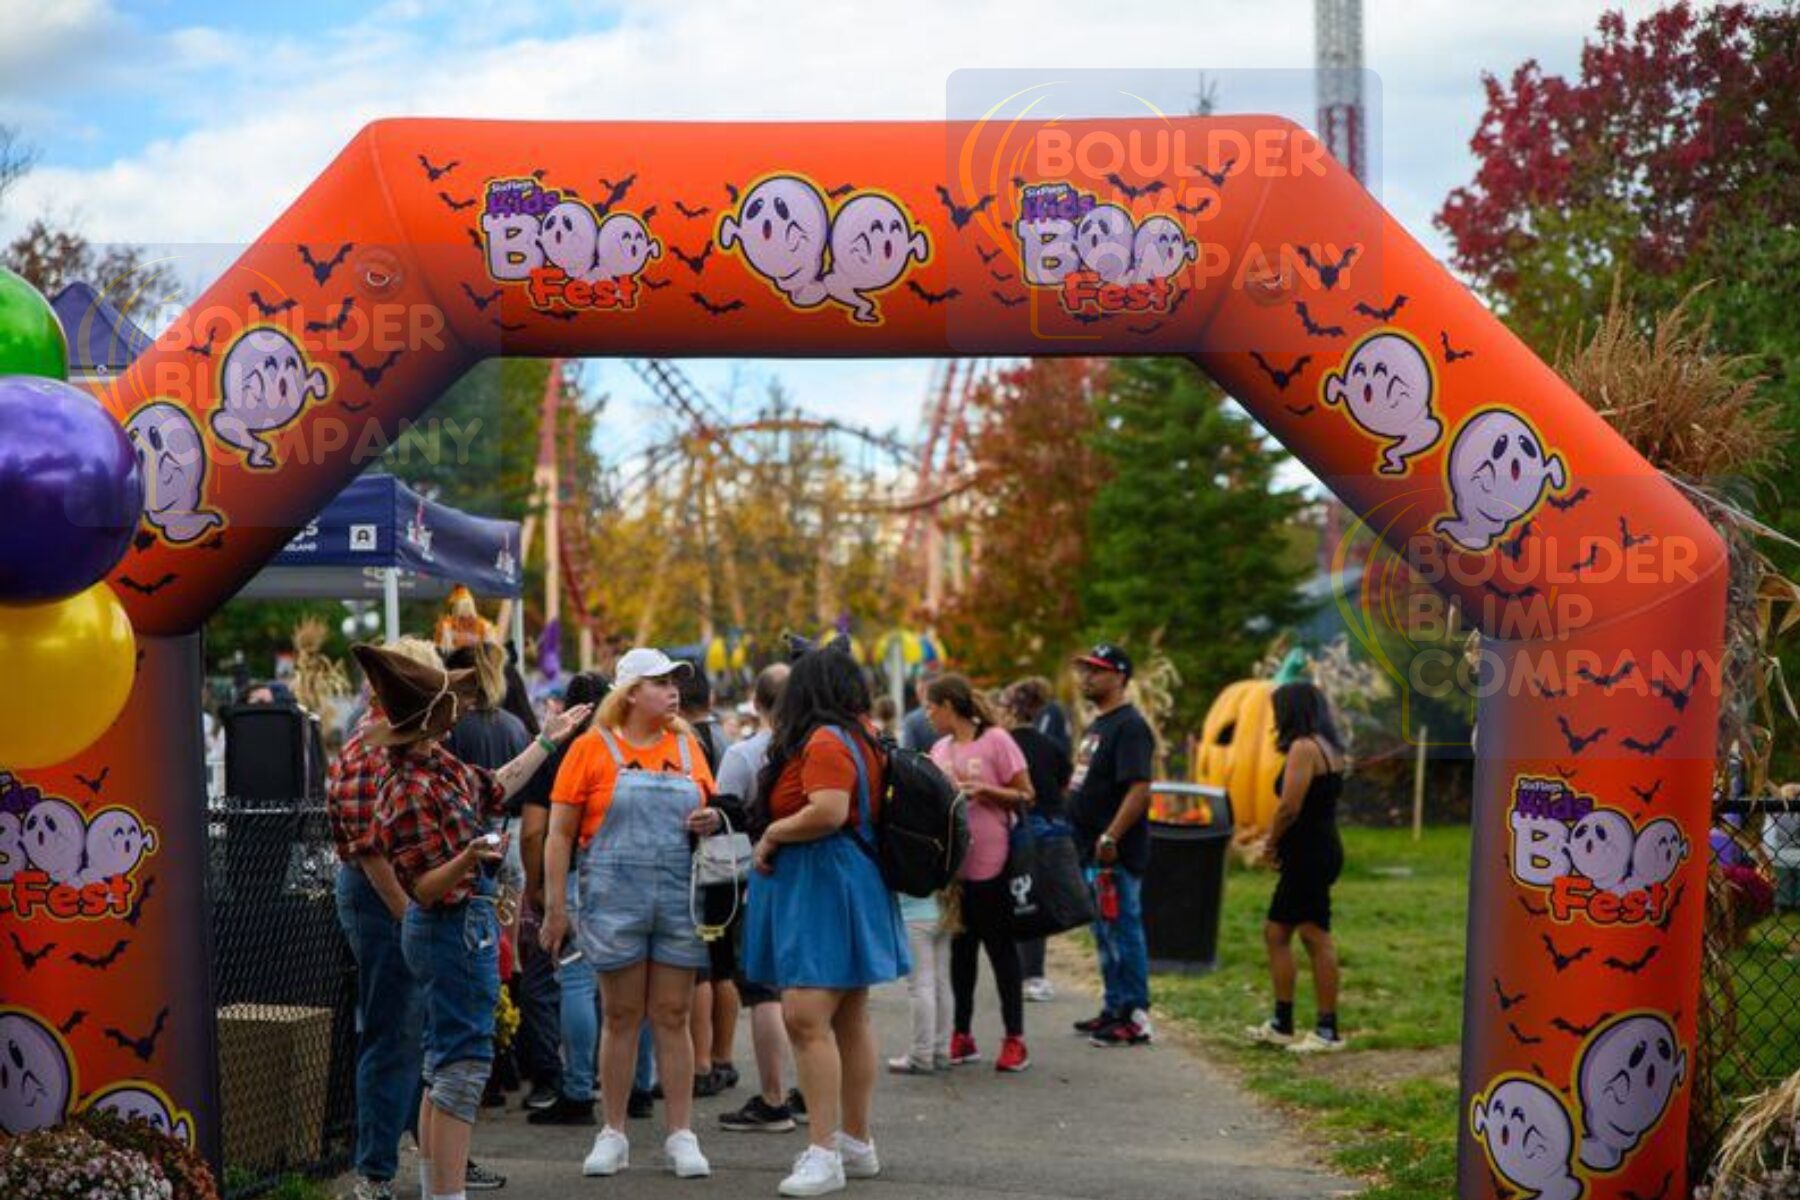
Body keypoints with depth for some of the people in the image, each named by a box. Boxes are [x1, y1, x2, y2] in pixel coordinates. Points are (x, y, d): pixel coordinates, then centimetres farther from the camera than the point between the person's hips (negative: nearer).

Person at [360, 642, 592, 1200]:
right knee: (464, 1061, -8)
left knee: (446, 1061, 16)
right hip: (457, 929, -11)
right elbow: (424, 887, -22)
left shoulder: (438, 763, 4)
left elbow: (495, 786, 23)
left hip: (461, 927, 11)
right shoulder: (412, 789, -24)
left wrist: (548, 740, 32)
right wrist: (468, 859, -40)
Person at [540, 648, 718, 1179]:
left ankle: (681, 1136, 9)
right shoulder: (593, 748, -1)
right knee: (620, 1017, 5)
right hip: (614, 899, -2)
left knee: (673, 1017, 4)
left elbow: (706, 812, 22)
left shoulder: (687, 747, 10)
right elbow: (560, 833, -1)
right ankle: (613, 1134, 15)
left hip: (680, 900, 2)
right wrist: (555, 906, -6)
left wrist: (711, 821, -3)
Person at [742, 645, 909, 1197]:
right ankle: (857, 1143, 23)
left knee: (806, 1017, -14)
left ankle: (823, 1152, -17)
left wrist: (772, 835, -13)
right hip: (854, 880, 11)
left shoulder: (826, 741, -15)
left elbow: (828, 812, -27)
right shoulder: (865, 735, 14)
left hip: (823, 888, -11)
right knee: (849, 1019, 15)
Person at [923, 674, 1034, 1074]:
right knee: (961, 949, 12)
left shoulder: (996, 740, -7)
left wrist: (984, 789, -18)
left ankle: (1014, 1040, 7)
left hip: (989, 864, -6)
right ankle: (962, 1037, 20)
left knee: (1000, 948, 1)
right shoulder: (940, 749, 12)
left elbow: (1026, 798, -7)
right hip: (951, 864, 6)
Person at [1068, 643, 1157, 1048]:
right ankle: (1114, 1008, 26)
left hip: (1116, 854, -10)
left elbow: (1139, 789, -23)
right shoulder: (1097, 725, 18)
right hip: (1092, 852, 10)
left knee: (1123, 932, -6)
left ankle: (1136, 1018, -1)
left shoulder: (1130, 726, -14)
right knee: (1105, 935, 16)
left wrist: (1110, 838, -28)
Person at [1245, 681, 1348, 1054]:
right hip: (1318, 851, 11)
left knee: (1316, 937, -7)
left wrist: (1271, 843, -4)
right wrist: (1278, 844, 6)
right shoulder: (1327, 747, 16)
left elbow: (1289, 807, -20)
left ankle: (1328, 1031, -3)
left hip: (1309, 853, -11)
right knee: (1276, 933, 15)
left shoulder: (1304, 747, -14)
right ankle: (1281, 1024, 20)